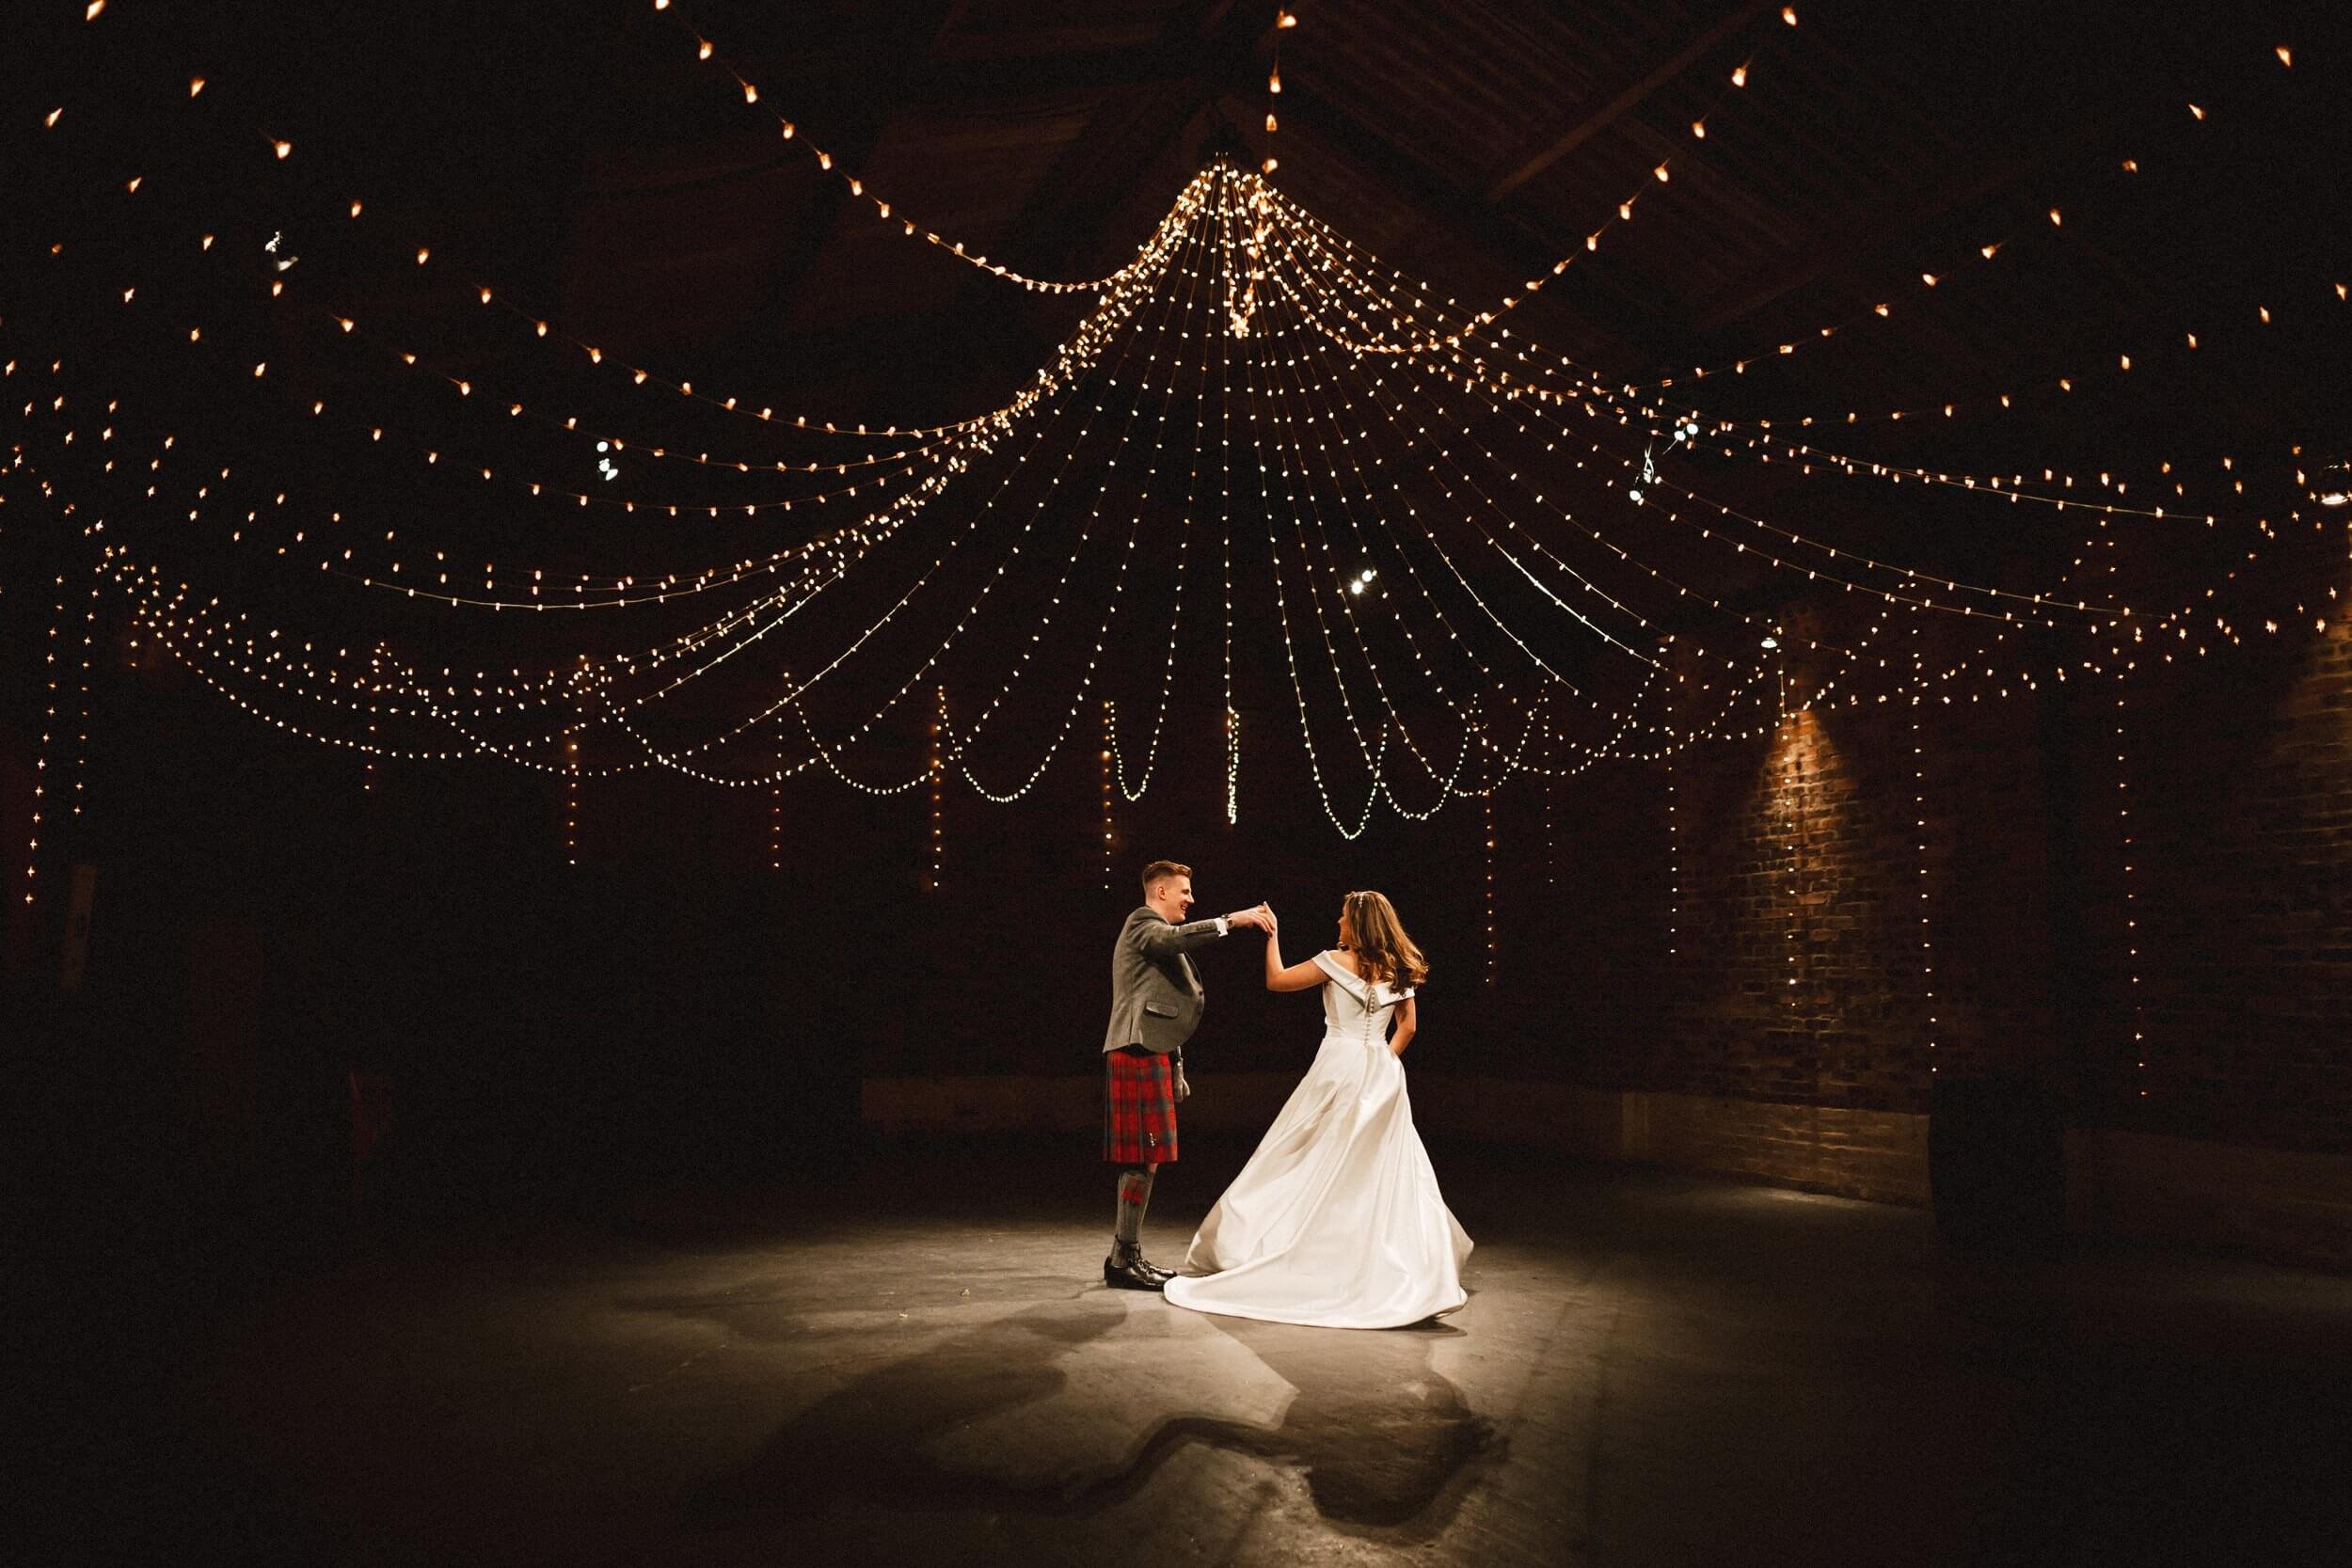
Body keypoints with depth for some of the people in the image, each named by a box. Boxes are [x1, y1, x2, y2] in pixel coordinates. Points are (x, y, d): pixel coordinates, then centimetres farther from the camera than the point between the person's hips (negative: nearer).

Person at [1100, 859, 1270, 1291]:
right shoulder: (1142, 922, -4)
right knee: (1145, 1159, -11)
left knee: (1141, 1161, 11)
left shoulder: (1150, 930, 27)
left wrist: (1175, 1069, 25)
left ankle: (1127, 1255, 16)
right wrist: (1232, 920, -31)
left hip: (1148, 1053, 11)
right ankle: (1124, 1260, -8)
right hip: (1139, 1053, -11)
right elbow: (1174, 939, -31)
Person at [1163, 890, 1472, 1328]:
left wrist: (1273, 936, 9)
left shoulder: (1338, 960, -7)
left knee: (1310, 1168, 1)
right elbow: (1408, 1026, 12)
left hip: (1340, 1068, -5)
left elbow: (1275, 980, -2)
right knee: (1388, 1172, 10)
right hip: (1382, 1075, 5)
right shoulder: (1399, 970, 9)